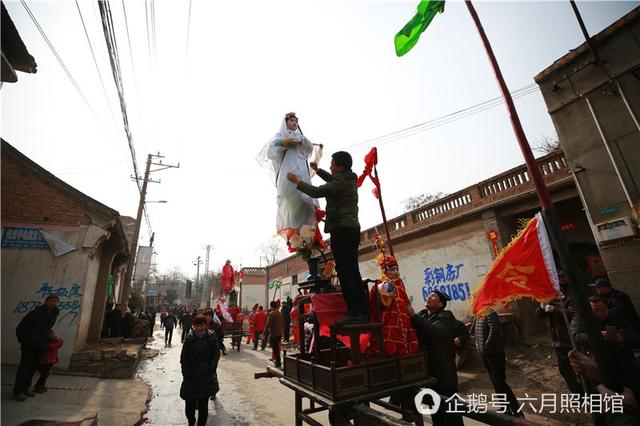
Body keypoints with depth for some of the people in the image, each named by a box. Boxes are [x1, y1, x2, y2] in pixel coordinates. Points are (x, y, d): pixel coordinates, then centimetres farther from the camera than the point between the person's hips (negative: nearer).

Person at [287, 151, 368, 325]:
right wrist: (318, 170, 40)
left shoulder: (341, 181, -11)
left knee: (344, 272, -9)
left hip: (342, 230, -10)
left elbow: (316, 192, -14)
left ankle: (354, 313, -8)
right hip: (351, 229, 10)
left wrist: (297, 181, -1)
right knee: (353, 273, 9)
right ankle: (363, 313, 11)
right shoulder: (349, 178, 18)